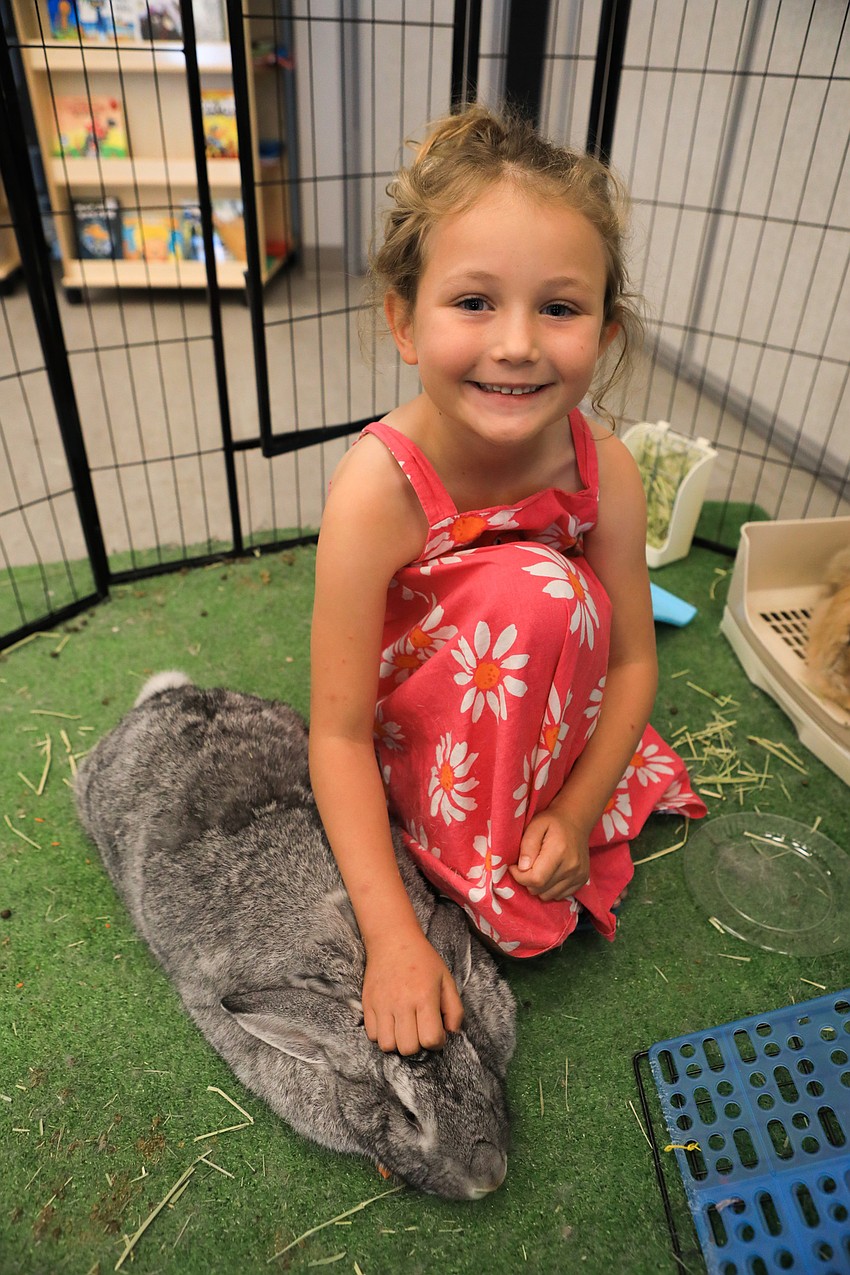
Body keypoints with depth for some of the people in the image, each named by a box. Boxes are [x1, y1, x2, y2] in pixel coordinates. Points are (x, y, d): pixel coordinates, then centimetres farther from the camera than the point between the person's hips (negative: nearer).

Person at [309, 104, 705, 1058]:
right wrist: (393, 936, -29)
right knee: (537, 588, -29)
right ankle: (484, 877, -14)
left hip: (547, 733, 5)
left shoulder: (606, 470, -19)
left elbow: (632, 660, -10)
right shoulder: (378, 491, -30)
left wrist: (575, 811, -19)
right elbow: (340, 735, -27)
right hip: (413, 742, -5)